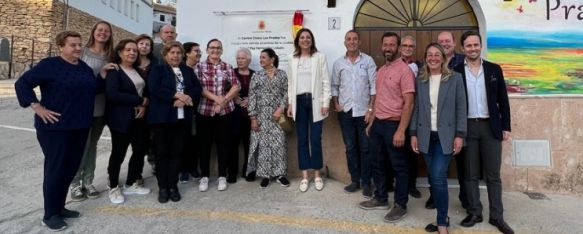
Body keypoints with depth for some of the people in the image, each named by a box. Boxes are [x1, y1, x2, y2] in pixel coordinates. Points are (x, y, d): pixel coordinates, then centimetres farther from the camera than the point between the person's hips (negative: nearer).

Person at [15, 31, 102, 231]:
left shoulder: (85, 67, 11)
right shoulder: (50, 65, -9)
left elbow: (95, 89, 16)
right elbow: (22, 84, -12)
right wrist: (38, 108, -17)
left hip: (80, 127, 7)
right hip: (56, 127, -7)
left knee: (71, 168, 12)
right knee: (55, 169, 0)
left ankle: (60, 207, 27)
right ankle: (50, 215, 12)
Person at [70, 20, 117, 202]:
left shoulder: (110, 56, 9)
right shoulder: (83, 51, -3)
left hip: (101, 107, 4)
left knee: (92, 144, 12)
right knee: (82, 144, -1)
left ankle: (88, 182, 22)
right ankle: (75, 183, 15)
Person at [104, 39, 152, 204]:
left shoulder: (139, 71, 14)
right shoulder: (114, 71, -8)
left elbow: (146, 91, 11)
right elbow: (112, 94, -22)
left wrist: (144, 106, -10)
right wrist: (140, 101, -19)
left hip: (139, 118, 7)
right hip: (121, 119, -7)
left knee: (140, 150, 9)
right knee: (118, 153, 3)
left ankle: (131, 184, 26)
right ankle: (114, 188, 20)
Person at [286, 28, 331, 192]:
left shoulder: (320, 57, 2)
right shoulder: (292, 59, 10)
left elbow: (325, 81, -1)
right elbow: (290, 83, 11)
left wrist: (325, 102, -8)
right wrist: (290, 104, 6)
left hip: (314, 101, -2)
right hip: (299, 101, 2)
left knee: (315, 139, 1)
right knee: (302, 139, 6)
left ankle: (317, 175, 15)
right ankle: (304, 176, 15)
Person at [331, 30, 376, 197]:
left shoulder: (368, 61, -1)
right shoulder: (338, 63, 6)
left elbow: (374, 86, -5)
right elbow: (334, 86, 12)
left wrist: (371, 109, -10)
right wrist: (336, 104, 0)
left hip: (364, 111, -2)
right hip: (346, 112, 3)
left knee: (365, 148, 3)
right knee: (350, 147, 9)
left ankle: (366, 182, 14)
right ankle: (355, 180, 21)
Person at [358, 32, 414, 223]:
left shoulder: (404, 70, -13)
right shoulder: (381, 70, 12)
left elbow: (408, 103, -17)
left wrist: (401, 130, -22)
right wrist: (371, 122, 16)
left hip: (393, 124, -8)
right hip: (378, 123, 8)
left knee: (399, 166, 6)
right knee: (377, 163, 16)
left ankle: (400, 205, 20)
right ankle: (380, 198, 32)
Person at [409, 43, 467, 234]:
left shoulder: (455, 78, 0)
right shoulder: (420, 80, 8)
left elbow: (461, 108, -2)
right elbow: (416, 108, 8)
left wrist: (459, 135, -8)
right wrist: (413, 134, 2)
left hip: (446, 136, -3)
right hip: (426, 136, 3)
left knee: (438, 178, -11)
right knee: (434, 178, 8)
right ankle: (443, 217, 24)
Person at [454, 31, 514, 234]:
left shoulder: (494, 69, 5)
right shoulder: (455, 72, 0)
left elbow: (503, 100, 6)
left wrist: (506, 127, 2)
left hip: (491, 127, 1)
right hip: (467, 127, -1)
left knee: (493, 175, 7)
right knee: (470, 175, 8)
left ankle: (497, 216, 19)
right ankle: (474, 213, 21)